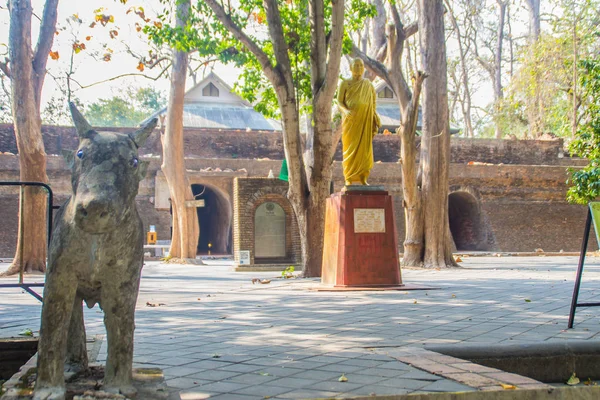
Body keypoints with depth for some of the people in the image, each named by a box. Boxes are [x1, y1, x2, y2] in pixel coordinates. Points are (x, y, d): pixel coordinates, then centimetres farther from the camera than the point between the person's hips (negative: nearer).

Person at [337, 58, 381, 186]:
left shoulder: (368, 84, 9)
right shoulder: (345, 83, 3)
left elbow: (374, 100, 18)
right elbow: (339, 102, -2)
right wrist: (345, 111, -23)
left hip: (364, 121, 2)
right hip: (350, 121, -2)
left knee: (364, 148, -1)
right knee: (350, 149, -3)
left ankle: (362, 179, 6)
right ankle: (349, 180, 2)